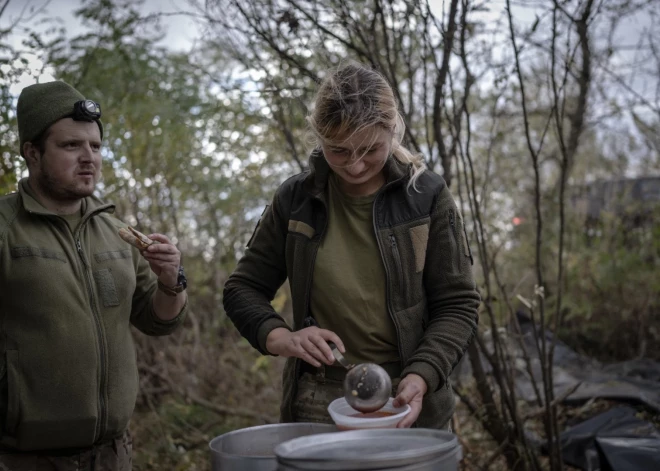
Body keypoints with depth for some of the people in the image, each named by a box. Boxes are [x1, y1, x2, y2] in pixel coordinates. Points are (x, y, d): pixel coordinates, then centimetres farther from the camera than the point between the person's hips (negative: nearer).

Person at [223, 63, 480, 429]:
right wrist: (282, 338, -12)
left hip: (409, 410, -1)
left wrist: (420, 376, -19)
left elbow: (458, 304, -3)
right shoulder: (296, 199, -1)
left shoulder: (427, 196, -5)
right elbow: (243, 289, 7)